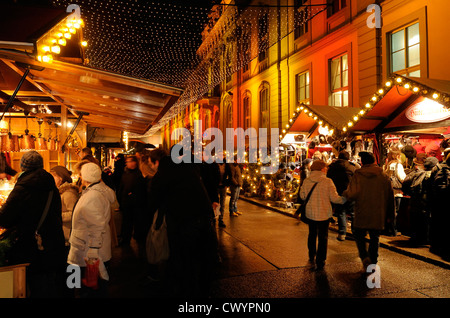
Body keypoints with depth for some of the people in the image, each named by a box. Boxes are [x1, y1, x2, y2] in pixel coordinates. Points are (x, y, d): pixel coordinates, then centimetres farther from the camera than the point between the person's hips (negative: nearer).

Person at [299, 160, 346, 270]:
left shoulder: (306, 181, -6)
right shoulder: (328, 181, -15)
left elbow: (302, 196, 3)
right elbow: (334, 198, -12)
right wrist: (344, 200, 5)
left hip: (310, 213, 4)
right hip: (324, 214, -3)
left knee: (312, 234, 23)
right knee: (323, 237, 8)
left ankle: (311, 256, 38)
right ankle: (320, 262, 10)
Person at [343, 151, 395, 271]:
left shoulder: (358, 175, -10)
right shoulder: (384, 176, 1)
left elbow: (352, 195, -19)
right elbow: (390, 197, 5)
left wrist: (344, 193, 5)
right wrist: (390, 215, 13)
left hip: (362, 214, -3)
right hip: (378, 215, 3)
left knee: (359, 235, 15)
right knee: (375, 238, 16)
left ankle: (364, 257, -4)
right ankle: (373, 263, 21)